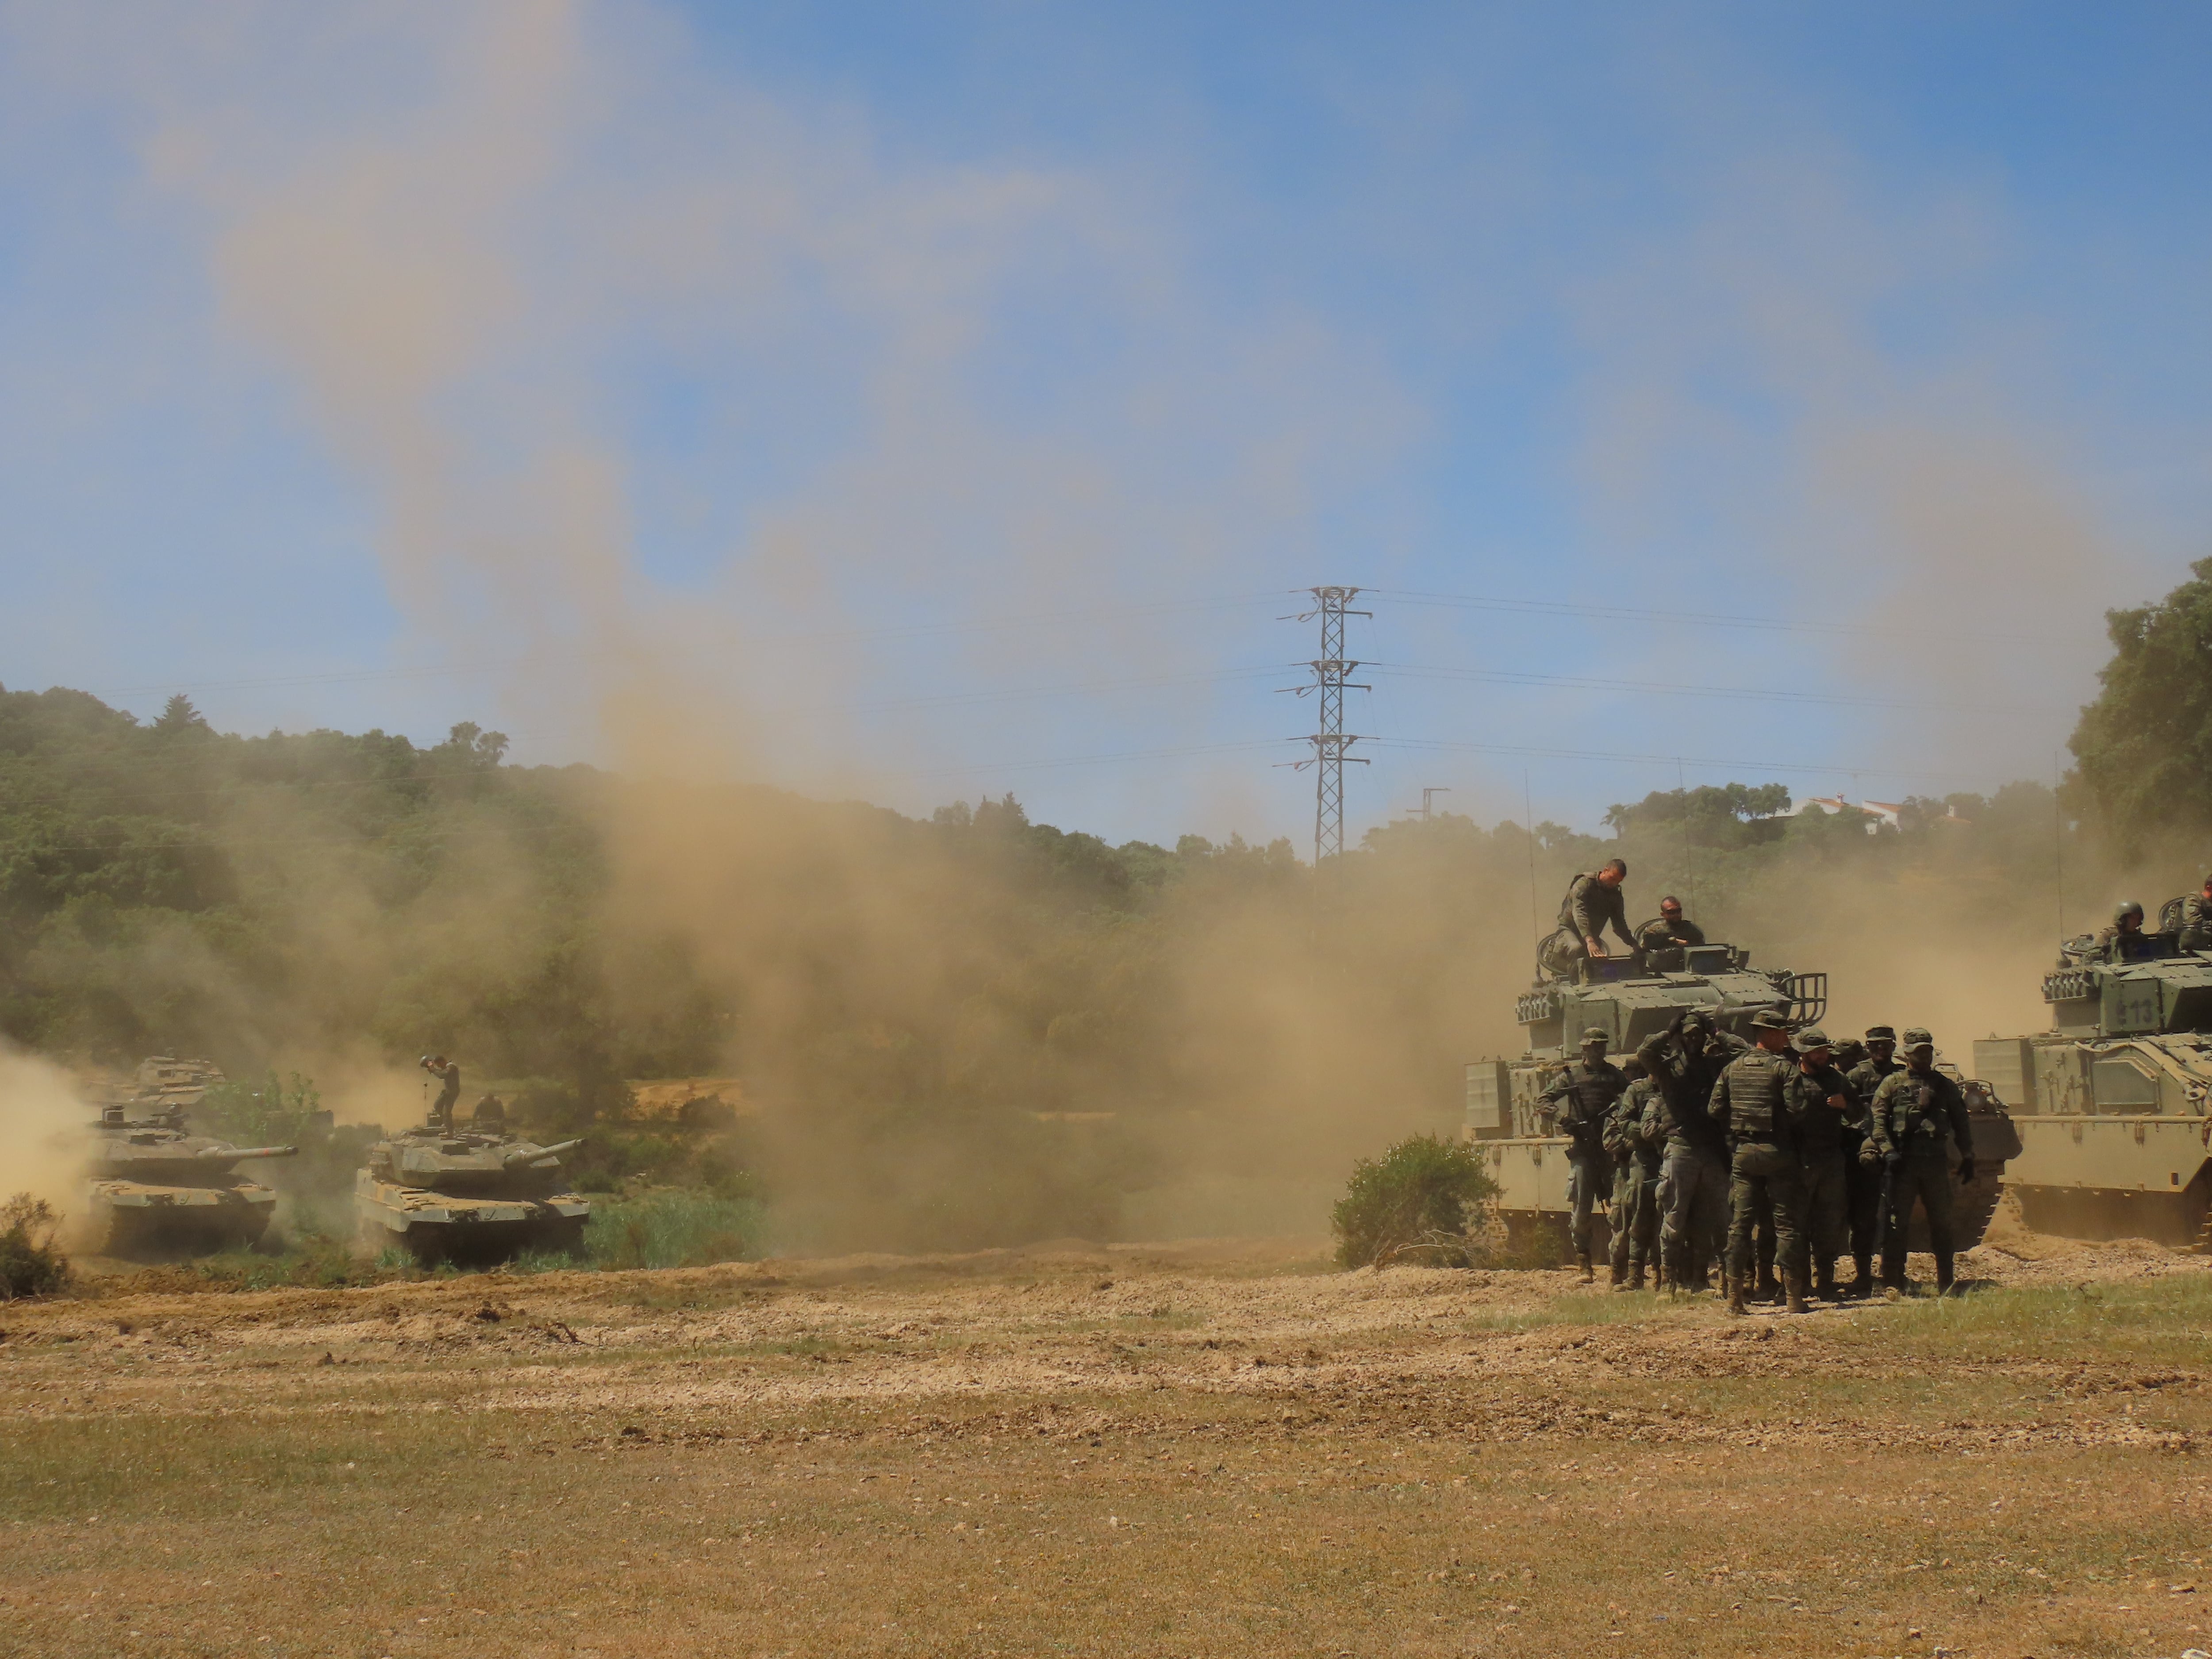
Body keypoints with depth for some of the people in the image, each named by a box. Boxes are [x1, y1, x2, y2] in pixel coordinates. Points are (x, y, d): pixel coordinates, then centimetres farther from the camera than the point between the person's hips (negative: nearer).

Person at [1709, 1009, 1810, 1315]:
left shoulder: (1733, 1068, 8)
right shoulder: (1784, 1067, -8)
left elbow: (1716, 1110, 8)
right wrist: (1795, 1139, 0)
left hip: (1742, 1152, 5)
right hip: (1778, 1152, -5)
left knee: (1740, 1223, 7)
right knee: (1787, 1224, 0)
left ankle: (1735, 1296, 5)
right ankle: (1794, 1297, -1)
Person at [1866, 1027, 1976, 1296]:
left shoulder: (1945, 1086, 14)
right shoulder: (1892, 1084, 4)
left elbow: (1962, 1123, 17)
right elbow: (1878, 1120, -3)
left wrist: (1967, 1158, 11)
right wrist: (1888, 1151, -15)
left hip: (1936, 1162, 4)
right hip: (1902, 1162, -3)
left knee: (1942, 1224, 8)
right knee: (1896, 1224, -4)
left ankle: (1946, 1284, 15)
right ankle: (1893, 1284, 1)